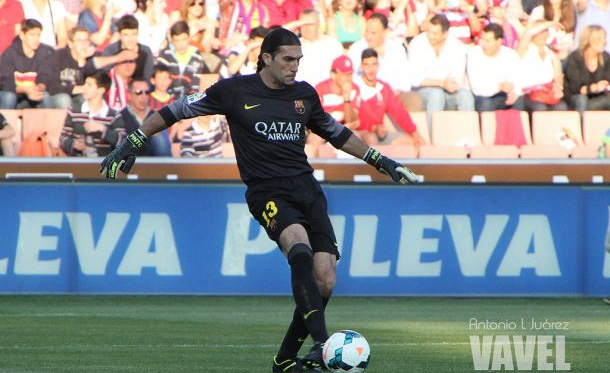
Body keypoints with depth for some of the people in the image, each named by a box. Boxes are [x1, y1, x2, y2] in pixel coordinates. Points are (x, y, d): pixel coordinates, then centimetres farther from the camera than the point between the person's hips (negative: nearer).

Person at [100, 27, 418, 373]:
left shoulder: (305, 94, 12)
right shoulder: (235, 91, -1)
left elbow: (336, 133, 30)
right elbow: (177, 110, 7)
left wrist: (380, 160, 30)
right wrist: (132, 144, 7)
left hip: (307, 188, 5)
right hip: (267, 192, -5)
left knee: (325, 280, -8)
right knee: (301, 250, -33)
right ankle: (321, 342, -41)